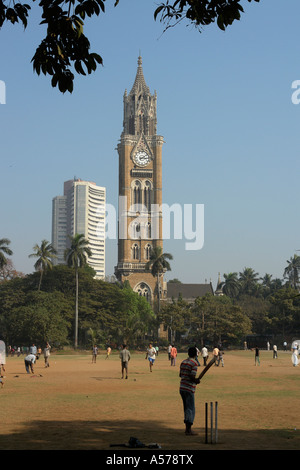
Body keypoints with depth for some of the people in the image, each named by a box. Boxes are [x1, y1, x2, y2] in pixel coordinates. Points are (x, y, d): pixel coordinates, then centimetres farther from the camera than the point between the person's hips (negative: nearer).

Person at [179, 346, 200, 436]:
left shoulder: (183, 362, 11)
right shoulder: (194, 364, -12)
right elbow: (192, 378, -19)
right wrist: (197, 381, 1)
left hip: (182, 388, 8)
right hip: (189, 389, -8)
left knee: (186, 408, 17)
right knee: (191, 409, -2)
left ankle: (187, 428, 22)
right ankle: (188, 430, -6)